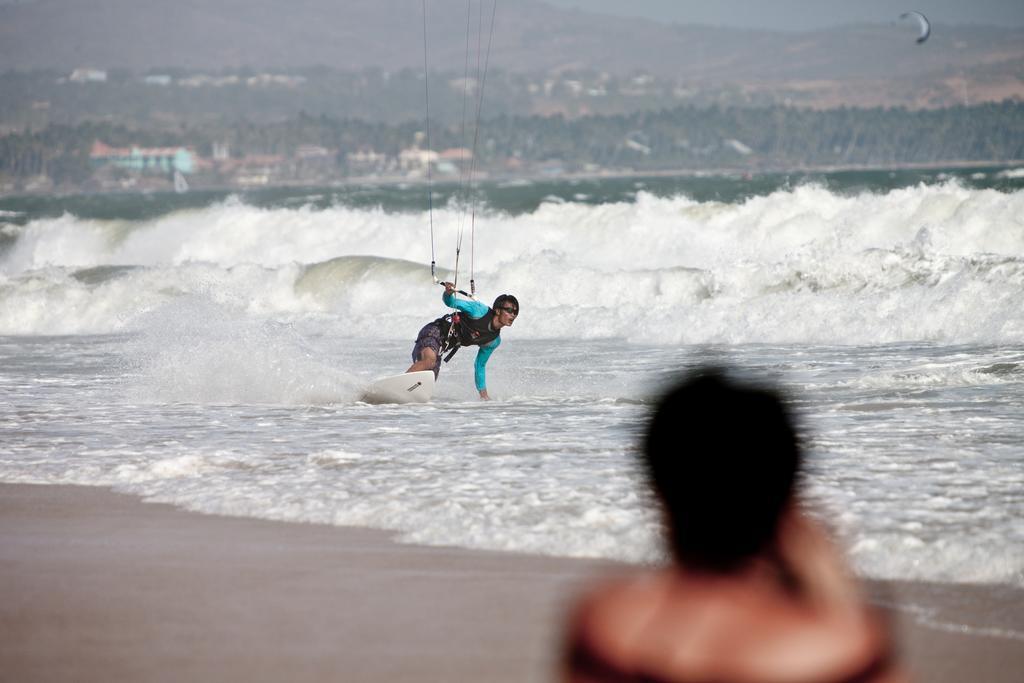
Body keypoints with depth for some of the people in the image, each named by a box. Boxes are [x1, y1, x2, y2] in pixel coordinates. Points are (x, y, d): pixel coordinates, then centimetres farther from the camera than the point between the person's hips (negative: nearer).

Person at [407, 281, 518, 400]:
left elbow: (480, 365, 17)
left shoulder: (494, 341, 5)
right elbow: (450, 302, -12)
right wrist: (448, 292, -37)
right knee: (430, 360, -38)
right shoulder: (481, 311, -14)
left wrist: (484, 394, 16)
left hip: (440, 348, 8)